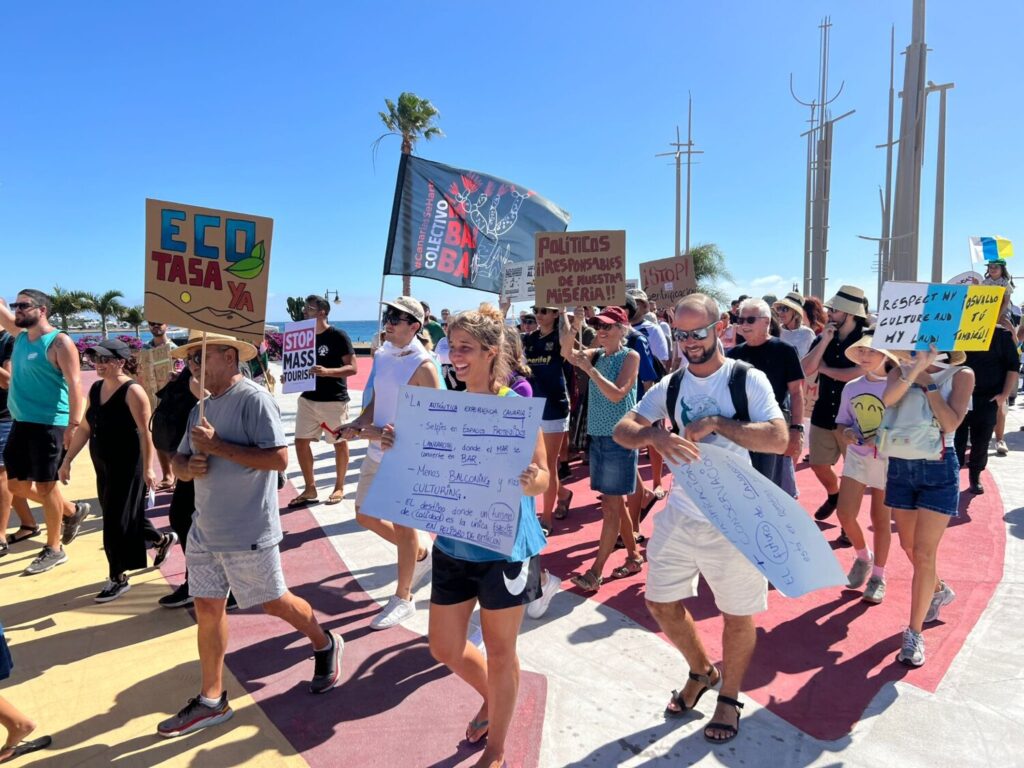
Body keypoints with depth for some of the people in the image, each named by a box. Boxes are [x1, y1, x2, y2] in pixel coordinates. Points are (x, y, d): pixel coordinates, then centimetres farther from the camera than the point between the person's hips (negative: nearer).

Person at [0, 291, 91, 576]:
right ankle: (72, 511, 32)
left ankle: (54, 549, 13)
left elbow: (74, 384, -19)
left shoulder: (58, 342, -12)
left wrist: (74, 425, -25)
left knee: (45, 486, -1)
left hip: (48, 424, -8)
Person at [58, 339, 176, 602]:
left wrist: (148, 468, -21)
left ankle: (118, 578, 12)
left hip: (128, 464, -8)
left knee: (116, 521, -2)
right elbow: (84, 428, 14)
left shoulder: (132, 391, -15)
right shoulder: (95, 389, 8)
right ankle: (163, 540, 42)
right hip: (103, 464, 8)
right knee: (127, 515, 18)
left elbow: (145, 432, -18)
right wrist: (67, 460, 12)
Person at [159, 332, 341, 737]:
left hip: (248, 533, -8)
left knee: (275, 602, 8)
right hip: (205, 531, 8)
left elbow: (279, 458, -24)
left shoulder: (254, 399, -17)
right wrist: (188, 466, -8)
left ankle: (325, 646, 35)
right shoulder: (202, 408, 10)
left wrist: (218, 446, -24)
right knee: (207, 608, 12)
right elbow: (179, 460, 16)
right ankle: (211, 700, 26)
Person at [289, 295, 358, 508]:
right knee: (301, 441, 4)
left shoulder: (338, 336, -11)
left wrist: (327, 371, -30)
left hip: (334, 400, -6)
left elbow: (353, 368, -15)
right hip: (308, 398, 6)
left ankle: (339, 487, 21)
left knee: (339, 443, 6)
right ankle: (310, 488, 17)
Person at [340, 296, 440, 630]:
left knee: (403, 526, 4)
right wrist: (357, 424, -3)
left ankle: (403, 599, 22)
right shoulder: (382, 355, 7)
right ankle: (422, 554, 38)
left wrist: (387, 433, -23)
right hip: (377, 453, 8)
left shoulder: (422, 366, -16)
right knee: (365, 515, 18)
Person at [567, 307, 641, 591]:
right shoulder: (596, 354, 10)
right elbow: (570, 354, -7)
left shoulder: (630, 356, -8)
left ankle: (595, 573, -1)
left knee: (611, 506, -3)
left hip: (619, 439, -7)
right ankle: (633, 557, 28)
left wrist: (588, 369, -24)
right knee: (615, 503, 14)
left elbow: (617, 394, -19)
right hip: (597, 437, 7)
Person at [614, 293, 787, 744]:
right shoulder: (670, 386, 3)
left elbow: (778, 439, -20)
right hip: (679, 514, 5)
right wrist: (656, 435, -26)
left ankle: (729, 698, 36)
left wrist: (716, 423, -24)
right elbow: (622, 430, -5)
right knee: (662, 603, 14)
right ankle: (700, 672, 41)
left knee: (738, 614, 10)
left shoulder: (748, 380, -9)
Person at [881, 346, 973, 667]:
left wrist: (927, 381, -14)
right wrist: (917, 368, -23)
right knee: (909, 546, 18)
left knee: (924, 553, -5)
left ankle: (914, 634, 6)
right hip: (900, 467, 4)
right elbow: (888, 399, -16)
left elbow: (950, 423, -15)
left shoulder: (961, 375, -2)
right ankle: (938, 591, 47)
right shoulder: (902, 369, 5)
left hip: (938, 471, -4)